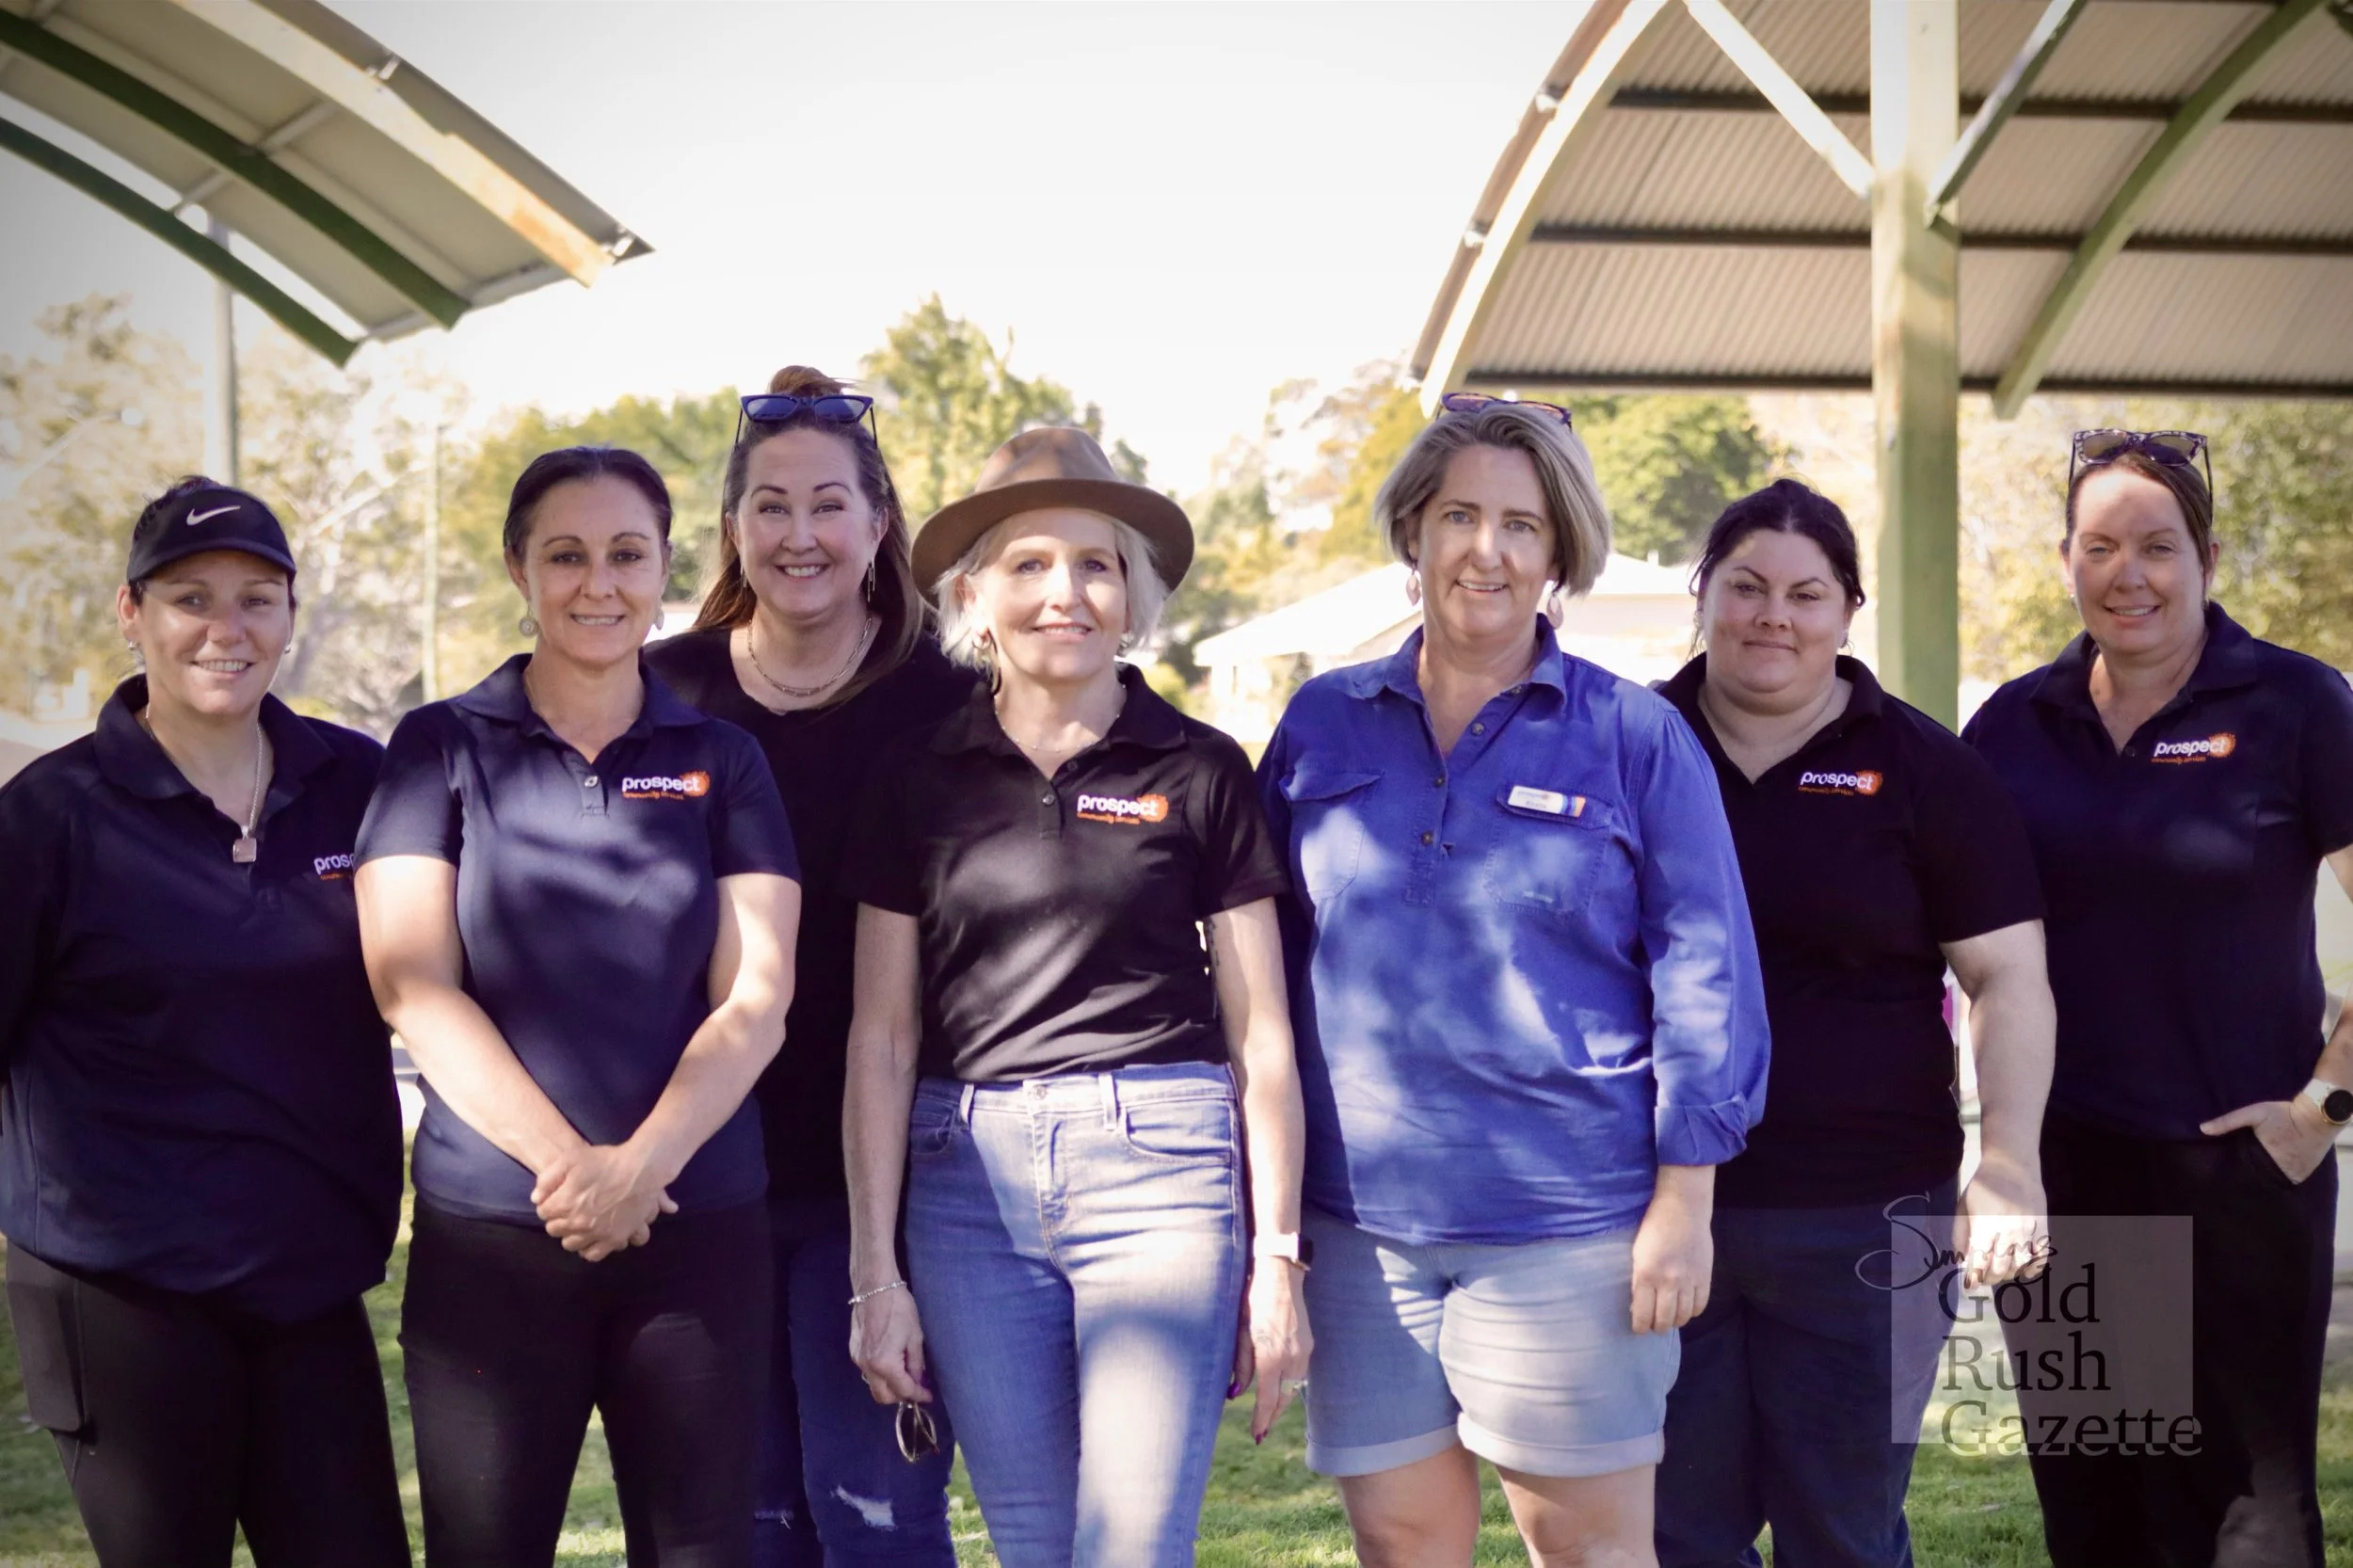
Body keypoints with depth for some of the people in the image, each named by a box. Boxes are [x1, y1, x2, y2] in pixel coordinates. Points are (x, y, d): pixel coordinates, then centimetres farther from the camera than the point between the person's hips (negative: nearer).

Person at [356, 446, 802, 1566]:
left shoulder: (722, 762, 9)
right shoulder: (440, 747, 5)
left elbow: (755, 996, 1)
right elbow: (414, 984, -4)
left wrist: (644, 1162, -16)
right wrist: (565, 1161, -15)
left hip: (698, 1227, 1)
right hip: (487, 1231, -1)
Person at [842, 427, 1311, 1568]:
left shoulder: (1200, 772, 4)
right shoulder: (918, 778, 8)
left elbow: (1261, 1035, 6)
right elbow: (882, 1035, 9)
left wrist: (1277, 1258, 2)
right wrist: (873, 1272, 4)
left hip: (1160, 1171, -2)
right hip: (968, 1182, 2)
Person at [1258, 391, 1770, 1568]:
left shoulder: (1636, 739, 1)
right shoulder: (1324, 725, 8)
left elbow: (1702, 983, -1)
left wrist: (1682, 1205, -6)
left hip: (1569, 1218, -2)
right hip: (1362, 1220, 2)